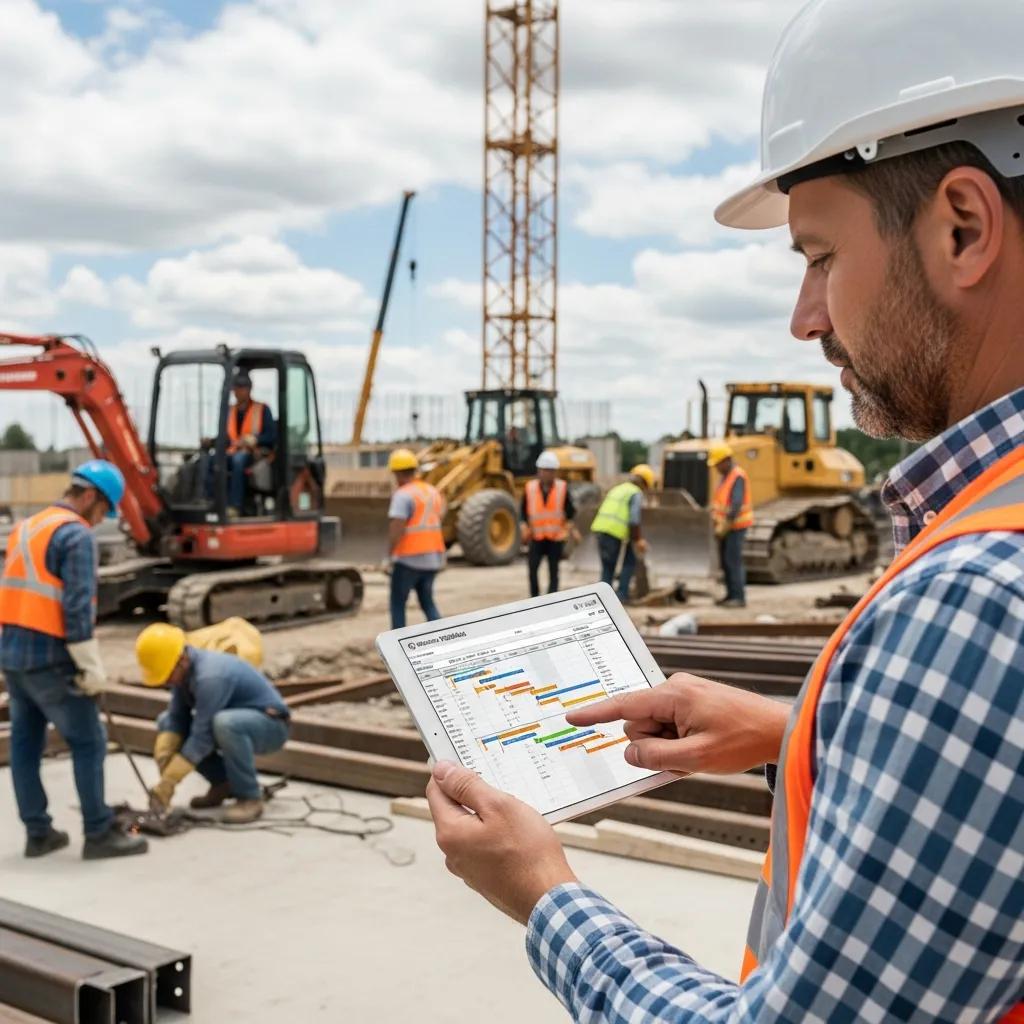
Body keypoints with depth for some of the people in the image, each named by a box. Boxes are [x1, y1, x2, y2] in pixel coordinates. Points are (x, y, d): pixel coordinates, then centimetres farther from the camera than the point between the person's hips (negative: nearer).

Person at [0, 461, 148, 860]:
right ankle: (99, 833, 3)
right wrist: (92, 668, -15)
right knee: (88, 742, -1)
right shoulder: (76, 534, -13)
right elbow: (78, 607, -19)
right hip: (48, 657, -9)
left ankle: (38, 833, 18)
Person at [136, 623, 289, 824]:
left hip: (270, 725, -9)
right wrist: (163, 761, -17)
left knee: (224, 722, -40)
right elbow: (177, 719, -2)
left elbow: (202, 737, -31)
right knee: (166, 721, 4)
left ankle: (249, 797, -20)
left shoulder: (210, 675, -31)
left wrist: (167, 783, -28)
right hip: (237, 720, 9)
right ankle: (224, 783, 8)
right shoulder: (183, 670, -4)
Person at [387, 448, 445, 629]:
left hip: (409, 559, -7)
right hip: (433, 558, 7)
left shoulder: (403, 495, -13)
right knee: (427, 602, 17)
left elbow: (396, 528, -21)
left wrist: (390, 552, -8)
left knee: (398, 602, 9)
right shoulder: (433, 492, 11)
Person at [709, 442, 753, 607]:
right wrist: (716, 523, 9)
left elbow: (736, 505, -25)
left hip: (736, 526, -9)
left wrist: (723, 527, -25)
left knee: (733, 561, -10)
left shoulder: (738, 476, -19)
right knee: (725, 561, 12)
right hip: (725, 526, 9)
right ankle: (731, 594, 20)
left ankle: (739, 598, -6)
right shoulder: (724, 475, 12)